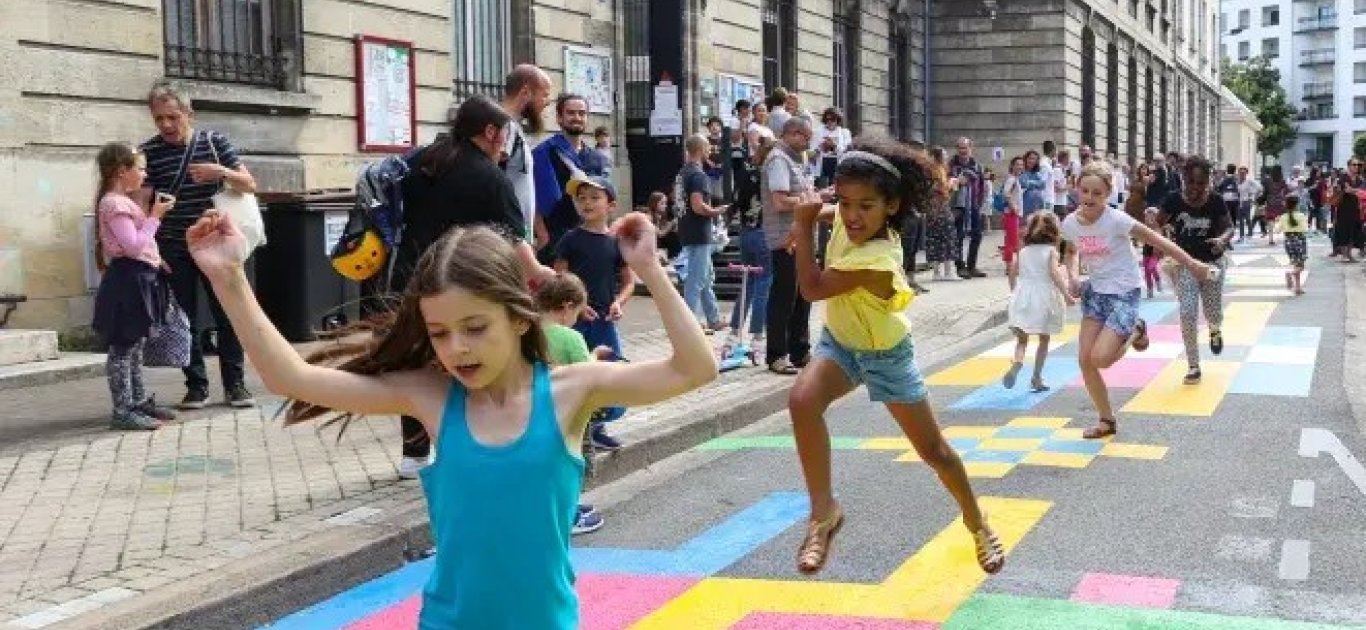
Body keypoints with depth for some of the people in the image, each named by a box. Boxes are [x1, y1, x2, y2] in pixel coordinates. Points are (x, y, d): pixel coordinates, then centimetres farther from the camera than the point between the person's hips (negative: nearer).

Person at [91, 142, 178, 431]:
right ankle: (122, 412, -4)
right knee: (123, 348, -7)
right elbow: (133, 245, -23)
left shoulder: (124, 202, 17)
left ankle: (139, 401, 26)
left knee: (135, 346, 17)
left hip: (140, 279, 11)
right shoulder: (114, 203, -15)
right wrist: (155, 217, -17)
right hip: (128, 279, -11)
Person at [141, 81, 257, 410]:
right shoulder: (148, 152, -4)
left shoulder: (214, 142, 0)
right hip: (173, 251, 0)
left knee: (228, 314, 1)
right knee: (184, 320, 4)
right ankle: (196, 386, 14)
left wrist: (221, 172, -19)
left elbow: (249, 185, 1)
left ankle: (235, 383, 11)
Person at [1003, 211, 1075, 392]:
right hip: (1045, 297, -3)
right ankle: (1037, 377, 14)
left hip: (1022, 298, 3)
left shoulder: (1023, 252, 8)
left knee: (1021, 339, 7)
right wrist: (1066, 295, -18)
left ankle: (1016, 363, -22)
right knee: (1044, 339, 13)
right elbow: (1054, 273, -17)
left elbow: (1013, 273, 11)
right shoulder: (1051, 251, -4)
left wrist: (1014, 293, 27)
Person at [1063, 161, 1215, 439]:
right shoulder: (1070, 223, -6)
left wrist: (1191, 263, -12)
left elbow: (1155, 240, -14)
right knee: (1085, 360, -2)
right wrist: (1073, 276, -3)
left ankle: (1135, 331, 15)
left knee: (1100, 358, -18)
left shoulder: (1116, 219, -22)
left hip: (1124, 292, -5)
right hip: (1095, 291, 5)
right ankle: (1107, 420, 17)